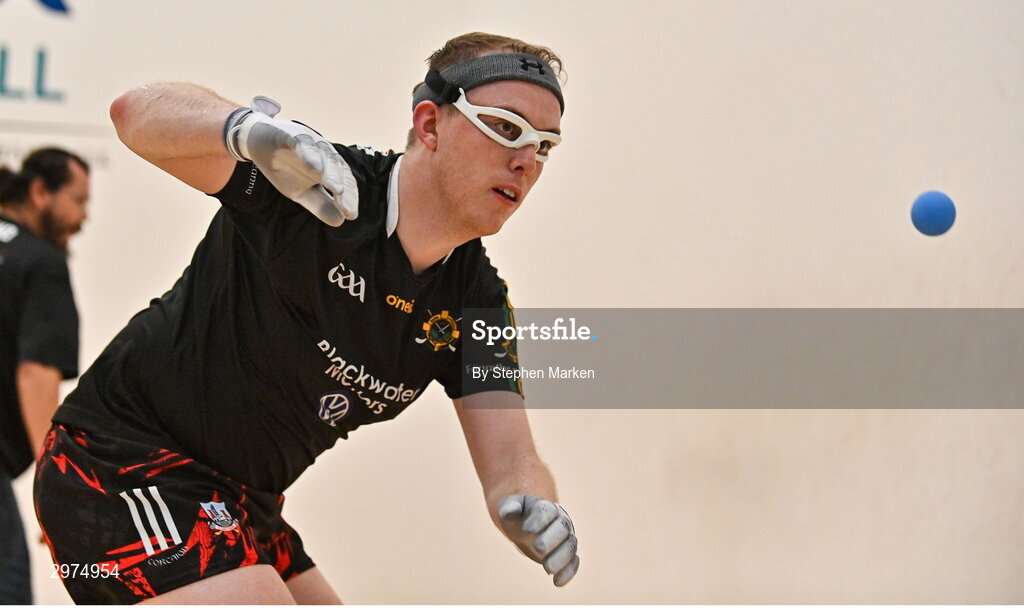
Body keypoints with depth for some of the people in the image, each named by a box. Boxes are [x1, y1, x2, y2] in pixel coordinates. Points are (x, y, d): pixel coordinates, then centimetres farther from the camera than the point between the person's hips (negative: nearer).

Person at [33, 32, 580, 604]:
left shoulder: (478, 302, -2)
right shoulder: (312, 176, -21)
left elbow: (509, 457, -10)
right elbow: (138, 110, -34)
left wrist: (535, 511, -35)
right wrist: (250, 127, -56)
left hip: (235, 507, 8)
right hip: (118, 465, -8)